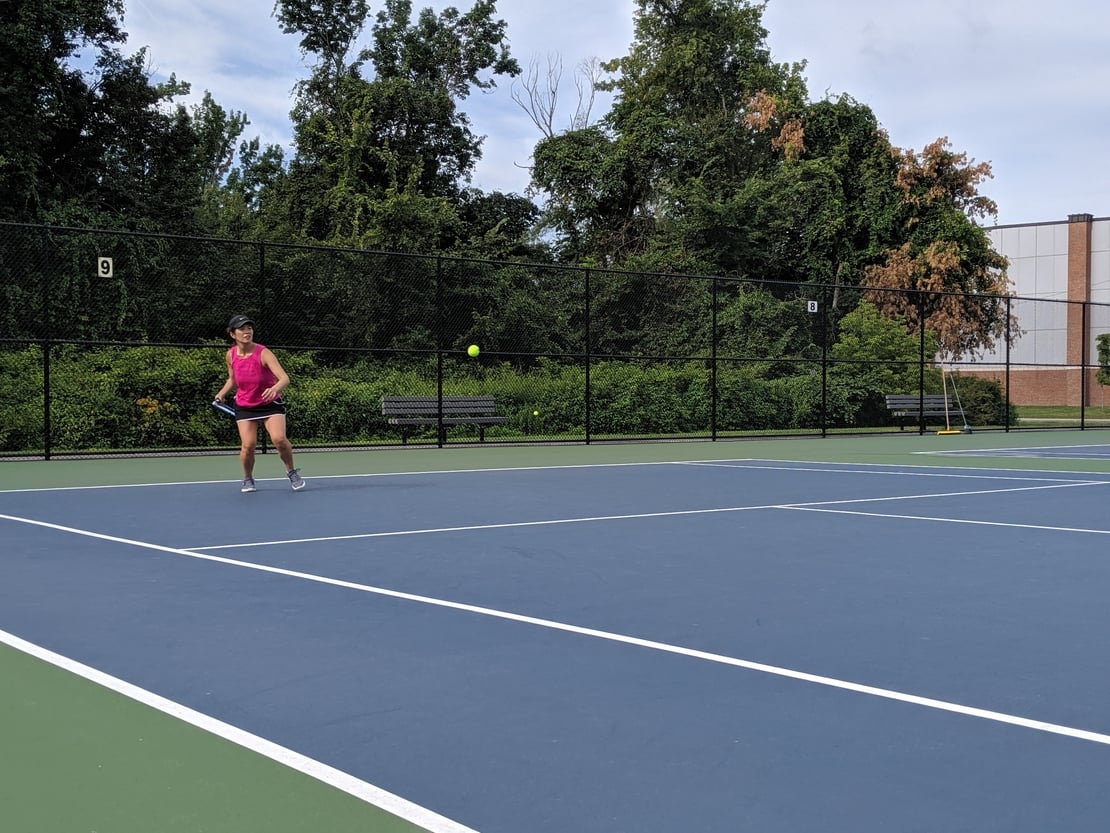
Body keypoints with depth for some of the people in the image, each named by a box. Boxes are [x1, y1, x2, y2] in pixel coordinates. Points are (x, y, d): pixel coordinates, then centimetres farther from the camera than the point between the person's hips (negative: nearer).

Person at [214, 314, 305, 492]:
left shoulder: (263, 353, -20)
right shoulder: (231, 355, -5)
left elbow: (284, 378, -32)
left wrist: (275, 388, -52)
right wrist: (222, 393, 0)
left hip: (270, 403, -3)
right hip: (244, 406, 3)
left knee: (279, 439, -22)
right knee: (248, 445, -12)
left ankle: (291, 472, 6)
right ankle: (248, 479, 17)